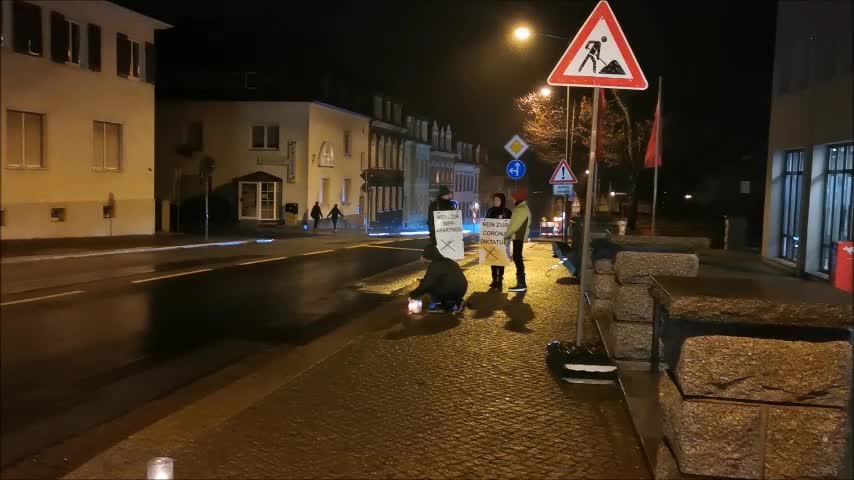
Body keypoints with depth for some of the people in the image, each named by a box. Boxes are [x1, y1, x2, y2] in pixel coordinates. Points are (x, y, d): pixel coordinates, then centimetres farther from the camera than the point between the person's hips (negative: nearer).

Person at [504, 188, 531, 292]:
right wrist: (508, 235, 15)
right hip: (517, 237, 10)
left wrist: (506, 235, -11)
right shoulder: (521, 208, 17)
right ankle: (521, 283, 17)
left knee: (517, 259, -9)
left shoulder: (522, 210, -15)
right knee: (517, 259, 12)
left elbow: (515, 225, -19)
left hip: (518, 237, -10)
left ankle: (521, 284, -10)